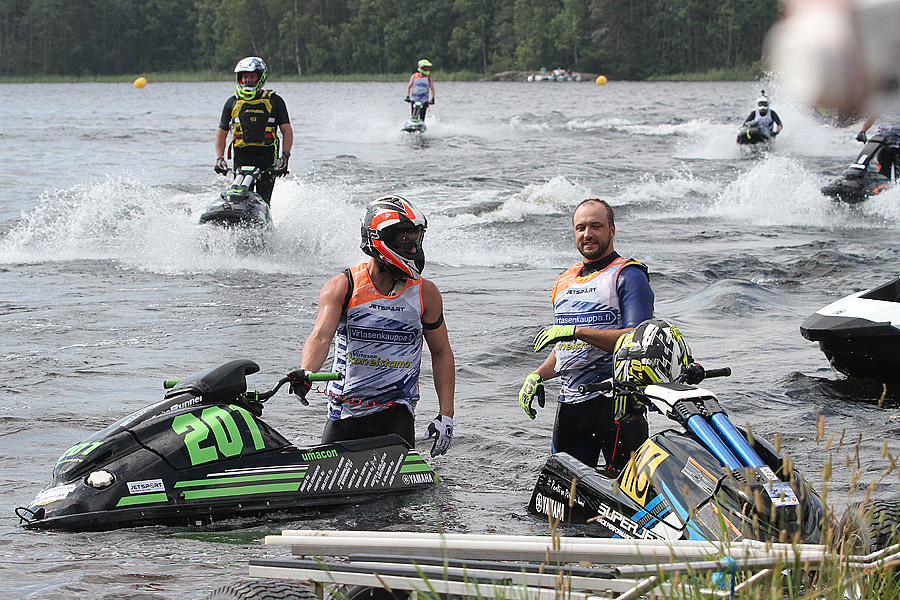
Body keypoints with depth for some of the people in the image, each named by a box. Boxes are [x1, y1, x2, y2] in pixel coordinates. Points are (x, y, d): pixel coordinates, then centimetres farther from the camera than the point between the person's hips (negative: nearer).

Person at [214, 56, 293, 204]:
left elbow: (287, 131, 4)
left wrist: (285, 156, -10)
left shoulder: (274, 101, 7)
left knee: (263, 200, -12)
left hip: (267, 157, -1)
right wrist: (219, 158, 3)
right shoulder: (232, 103, 13)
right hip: (242, 157, 1)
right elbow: (221, 133, 17)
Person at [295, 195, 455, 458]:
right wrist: (305, 373, -40)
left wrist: (446, 414, 3)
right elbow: (321, 336, -18)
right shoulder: (342, 286, -4)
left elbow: (441, 353, 10)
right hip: (343, 413, 0)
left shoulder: (426, 293, 2)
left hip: (396, 413, 0)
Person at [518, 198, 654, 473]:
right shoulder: (565, 282, 20)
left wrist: (578, 331, -20)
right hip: (570, 403, 7)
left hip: (616, 401, -7)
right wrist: (537, 376, 12)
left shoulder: (628, 275, -3)